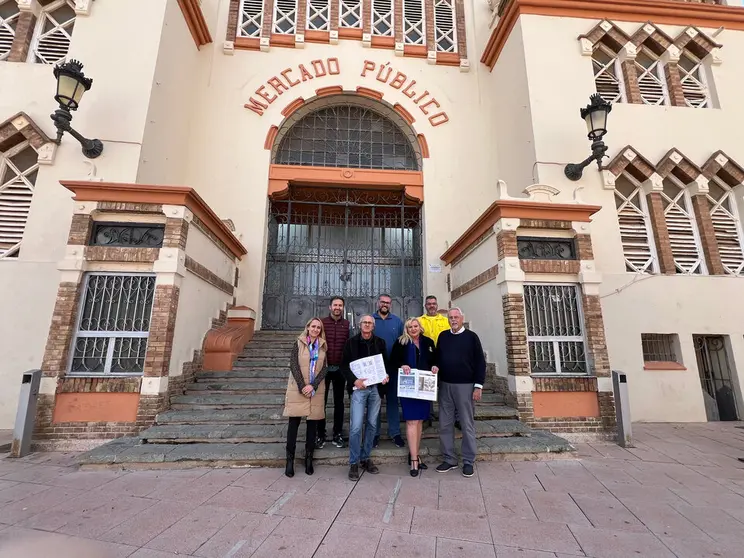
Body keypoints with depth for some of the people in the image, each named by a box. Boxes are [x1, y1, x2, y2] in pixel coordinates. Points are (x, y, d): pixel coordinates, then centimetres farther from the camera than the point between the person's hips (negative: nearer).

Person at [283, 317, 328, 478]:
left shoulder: (323, 346, 9)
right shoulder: (298, 344, 4)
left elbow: (323, 369, 2)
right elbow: (293, 365, -5)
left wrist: (313, 386, -12)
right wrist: (302, 386, -14)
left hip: (316, 390, 2)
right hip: (298, 389, -2)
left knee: (313, 424, 5)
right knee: (294, 423, -1)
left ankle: (309, 458, 18)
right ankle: (290, 459, 9)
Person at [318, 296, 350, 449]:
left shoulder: (347, 324, 0)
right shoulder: (322, 322, -3)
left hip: (340, 369, 1)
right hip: (323, 368, -1)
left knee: (339, 402, 11)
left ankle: (337, 434, 22)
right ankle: (320, 435, 19)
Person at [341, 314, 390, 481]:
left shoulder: (380, 342, 8)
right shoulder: (351, 342, 1)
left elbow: (386, 362, 13)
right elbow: (344, 365, 0)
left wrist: (386, 376, -6)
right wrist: (354, 380, -13)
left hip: (376, 387, 3)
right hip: (358, 387, -3)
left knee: (372, 425, 10)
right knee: (356, 426, -7)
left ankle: (365, 458, 26)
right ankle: (354, 462, 8)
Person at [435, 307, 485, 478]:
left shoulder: (471, 337, -3)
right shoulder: (442, 336, 8)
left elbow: (480, 362, -4)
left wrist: (478, 386, -8)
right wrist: (435, 369, 4)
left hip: (465, 386, -3)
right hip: (445, 385, 4)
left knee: (467, 424, 4)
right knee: (445, 424, 7)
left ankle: (468, 461, 17)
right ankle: (449, 459, 20)